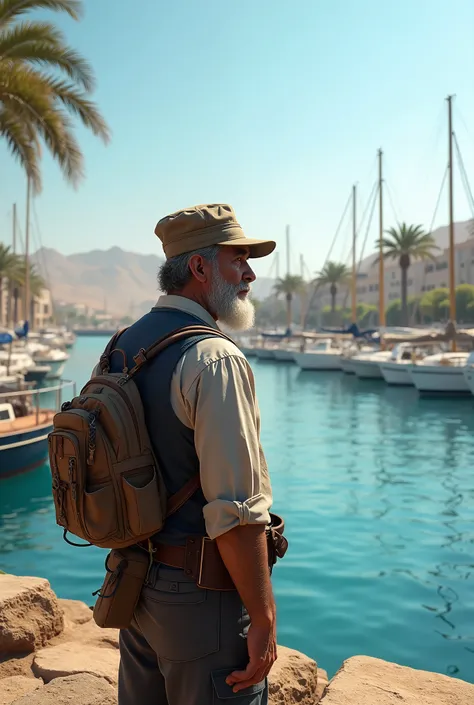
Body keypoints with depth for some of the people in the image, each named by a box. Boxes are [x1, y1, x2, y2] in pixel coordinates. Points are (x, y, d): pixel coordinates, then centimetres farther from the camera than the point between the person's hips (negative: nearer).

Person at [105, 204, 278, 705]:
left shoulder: (122, 346, 6)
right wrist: (264, 620, -16)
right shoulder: (214, 359, -21)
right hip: (202, 596, -8)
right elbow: (236, 510, -25)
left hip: (134, 583, 9)